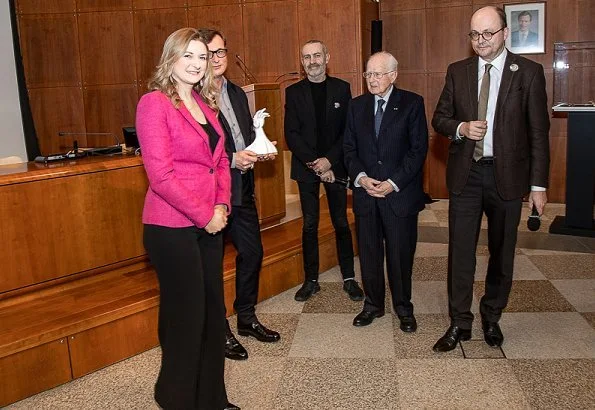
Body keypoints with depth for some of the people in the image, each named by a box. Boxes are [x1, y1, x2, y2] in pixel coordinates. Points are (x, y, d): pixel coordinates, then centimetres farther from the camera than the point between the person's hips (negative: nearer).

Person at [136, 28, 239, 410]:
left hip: (210, 223, 7)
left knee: (213, 310, 13)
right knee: (186, 316, 3)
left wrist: (222, 206, -1)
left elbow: (220, 161, 15)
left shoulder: (205, 103, 13)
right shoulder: (155, 103, -10)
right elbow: (161, 174, -17)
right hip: (173, 227, -7)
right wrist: (204, 215, -14)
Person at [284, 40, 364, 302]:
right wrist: (314, 163, -13)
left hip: (335, 166, 0)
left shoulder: (342, 88, 2)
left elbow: (348, 130, -2)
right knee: (310, 225, 5)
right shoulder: (294, 92, 2)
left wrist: (329, 160, -12)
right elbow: (291, 135, -4)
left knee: (341, 223, 6)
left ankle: (348, 278, 17)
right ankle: (311, 280, 15)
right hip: (306, 167, 0)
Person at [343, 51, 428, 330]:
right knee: (368, 252, 10)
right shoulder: (357, 106, 9)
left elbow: (418, 148, -7)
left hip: (400, 193, -3)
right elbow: (349, 148, 9)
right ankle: (373, 304, 26)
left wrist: (394, 182, -14)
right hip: (365, 192, 3)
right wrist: (361, 177, -8)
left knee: (401, 254, 6)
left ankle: (403, 308, 23)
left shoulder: (412, 103, -2)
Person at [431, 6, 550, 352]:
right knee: (461, 250, 4)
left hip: (507, 175, -1)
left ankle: (492, 319, 30)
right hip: (466, 174, 2)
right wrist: (462, 128, -14)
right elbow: (440, 118, 9)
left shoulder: (529, 72, -3)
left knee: (502, 252, 11)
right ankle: (460, 323, 17)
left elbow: (538, 132, -3)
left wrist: (538, 184, -6)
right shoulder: (457, 72, 5)